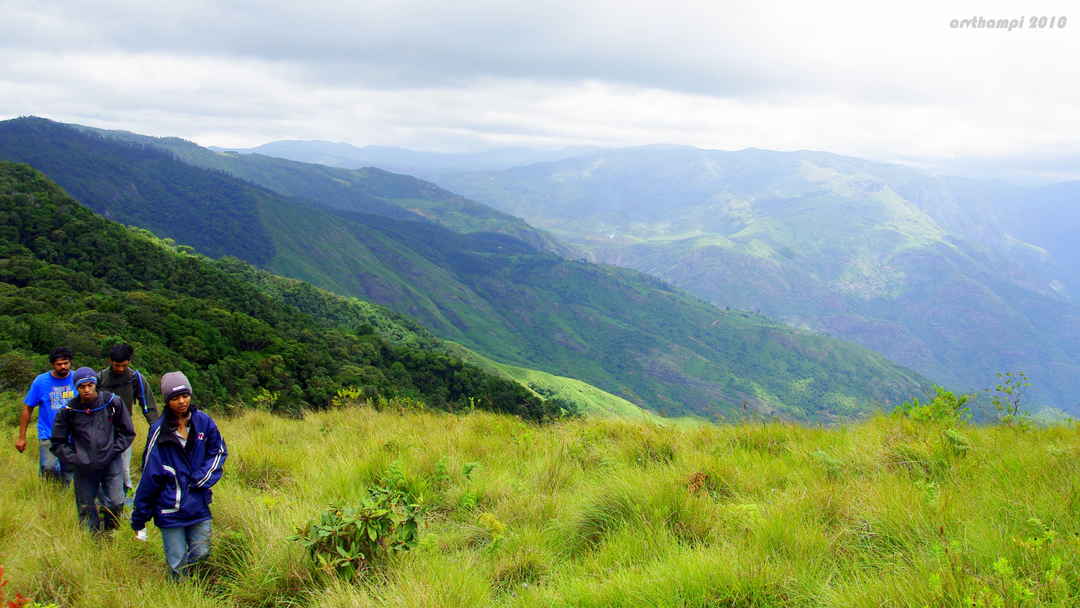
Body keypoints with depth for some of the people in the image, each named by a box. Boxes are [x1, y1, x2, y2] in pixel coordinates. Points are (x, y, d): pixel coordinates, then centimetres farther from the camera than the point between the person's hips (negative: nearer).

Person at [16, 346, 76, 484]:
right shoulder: (41, 381, -3)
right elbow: (27, 409, 3)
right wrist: (21, 437, 2)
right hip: (48, 436, -2)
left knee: (67, 478, 9)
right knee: (48, 468, -21)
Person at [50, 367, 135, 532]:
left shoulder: (112, 402, -5)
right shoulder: (68, 411, -5)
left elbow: (127, 433, 4)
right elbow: (58, 443, 4)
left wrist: (111, 453, -6)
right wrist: (75, 460, -8)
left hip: (111, 463, -1)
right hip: (84, 468, 1)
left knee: (116, 503, -11)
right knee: (86, 509, 7)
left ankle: (109, 533, 15)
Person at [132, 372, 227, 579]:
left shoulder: (203, 421, -3)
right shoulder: (159, 431, -9)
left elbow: (219, 452, 11)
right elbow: (149, 475, -4)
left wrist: (203, 477, -7)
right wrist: (138, 519, -1)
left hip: (199, 506, 2)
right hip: (170, 510, -2)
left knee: (201, 556, 9)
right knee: (178, 567, 2)